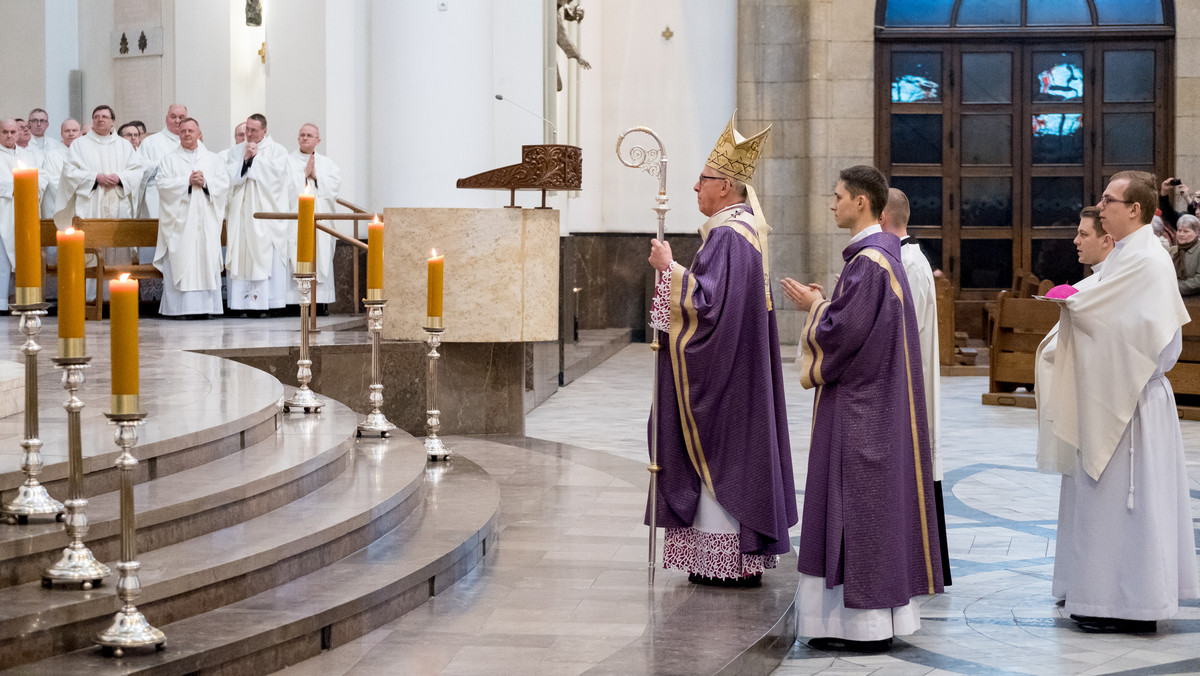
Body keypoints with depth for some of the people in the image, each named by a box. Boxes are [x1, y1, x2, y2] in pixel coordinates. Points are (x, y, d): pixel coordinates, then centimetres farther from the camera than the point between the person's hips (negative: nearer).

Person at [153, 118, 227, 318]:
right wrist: (187, 181, -12)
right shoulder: (170, 159, 9)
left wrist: (205, 181, -11)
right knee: (180, 262, -8)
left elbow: (224, 183, 6)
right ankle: (179, 307, -8)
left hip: (205, 220, 2)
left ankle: (205, 306, -2)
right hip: (179, 219, -2)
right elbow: (161, 184, -4)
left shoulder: (212, 159, 15)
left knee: (207, 261, -4)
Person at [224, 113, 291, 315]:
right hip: (242, 213, 3)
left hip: (267, 212, -3)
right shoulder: (237, 150, 15)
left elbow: (276, 173, -11)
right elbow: (231, 177, 3)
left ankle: (265, 302, -8)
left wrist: (256, 157, -7)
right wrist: (245, 159, -7)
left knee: (266, 257, -8)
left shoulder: (277, 150, 5)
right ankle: (244, 303, -3)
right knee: (243, 256, -3)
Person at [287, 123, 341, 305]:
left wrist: (316, 175, -4)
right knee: (297, 259, -10)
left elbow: (335, 183, 2)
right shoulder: (288, 161, 9)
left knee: (320, 255, -3)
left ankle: (319, 299, -3)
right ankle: (295, 298, -12)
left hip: (320, 219, 2)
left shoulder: (327, 163, 17)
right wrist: (304, 174, -5)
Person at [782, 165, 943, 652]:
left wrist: (813, 306, -5)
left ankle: (865, 623, -2)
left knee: (858, 501, -6)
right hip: (878, 401, 10)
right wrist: (824, 302, 11)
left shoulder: (867, 261, -19)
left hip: (860, 408, -10)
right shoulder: (884, 254, 13)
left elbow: (844, 331, -22)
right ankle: (882, 613, 17)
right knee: (877, 499, 12)